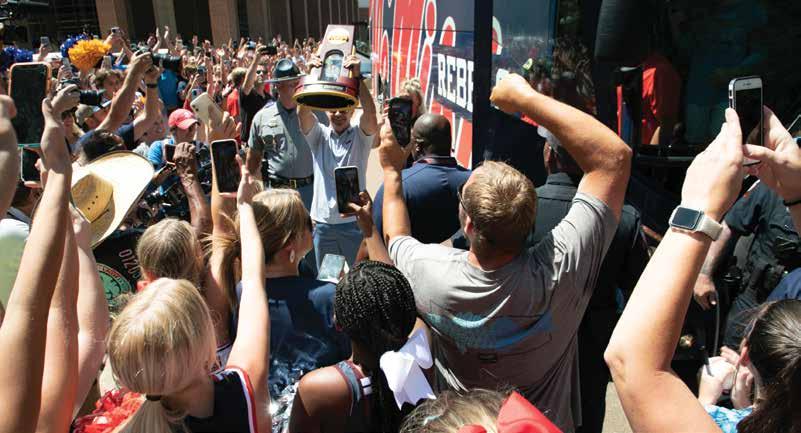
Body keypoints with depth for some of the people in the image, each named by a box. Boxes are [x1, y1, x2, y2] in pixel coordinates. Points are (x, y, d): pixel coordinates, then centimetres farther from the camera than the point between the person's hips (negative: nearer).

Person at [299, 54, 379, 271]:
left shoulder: (360, 135, 0)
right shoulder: (319, 135, 5)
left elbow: (370, 113, -19)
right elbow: (303, 112, -12)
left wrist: (358, 77, -29)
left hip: (354, 220, -2)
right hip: (323, 222, 2)